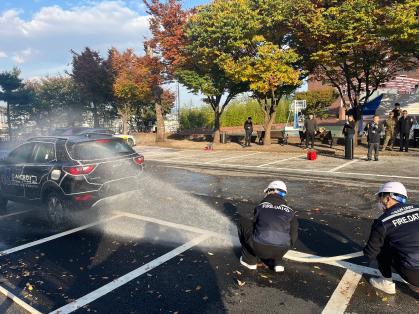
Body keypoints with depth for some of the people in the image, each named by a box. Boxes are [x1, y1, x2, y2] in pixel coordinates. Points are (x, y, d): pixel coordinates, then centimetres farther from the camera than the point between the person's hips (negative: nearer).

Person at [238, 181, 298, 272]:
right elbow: (293, 234, 15)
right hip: (281, 250, 4)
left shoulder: (261, 206, 11)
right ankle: (276, 262, 17)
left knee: (244, 222, 21)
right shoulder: (290, 211, 14)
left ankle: (250, 260, 23)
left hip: (260, 248, -3)